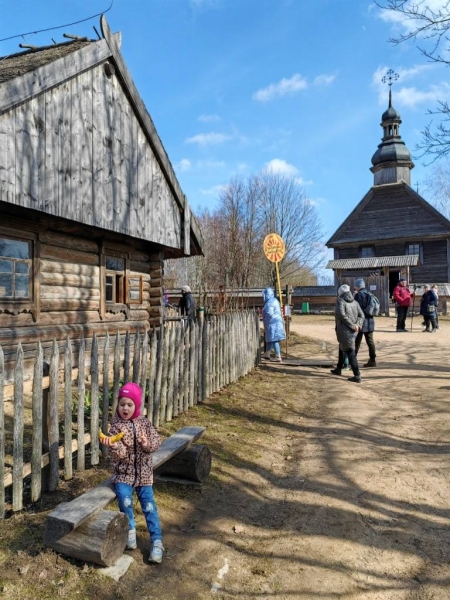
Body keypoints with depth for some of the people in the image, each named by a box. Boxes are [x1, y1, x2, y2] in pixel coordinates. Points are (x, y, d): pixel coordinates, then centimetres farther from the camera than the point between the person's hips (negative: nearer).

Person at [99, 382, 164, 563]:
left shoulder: (144, 422, -3)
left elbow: (157, 441, -2)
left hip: (143, 471, 1)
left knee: (149, 504, -2)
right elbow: (119, 454, -19)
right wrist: (112, 444, -40)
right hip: (123, 472, -1)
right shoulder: (116, 426, -10)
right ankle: (130, 531, 7)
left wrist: (147, 444, -23)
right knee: (125, 499, -21)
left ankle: (157, 541, 8)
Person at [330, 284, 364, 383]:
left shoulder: (340, 301, -8)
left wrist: (352, 325, -16)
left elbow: (341, 314, -21)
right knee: (342, 348, 25)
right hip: (353, 331, 7)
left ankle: (357, 376, -7)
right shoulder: (355, 302, 11)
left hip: (344, 330, -7)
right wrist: (357, 325, -10)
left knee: (350, 352, -5)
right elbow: (361, 315, 3)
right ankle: (338, 369, 39)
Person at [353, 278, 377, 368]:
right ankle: (372, 360, 13)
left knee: (357, 341, 1)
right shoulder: (369, 294, 10)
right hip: (370, 320, 7)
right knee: (370, 341, 10)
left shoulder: (358, 295, -13)